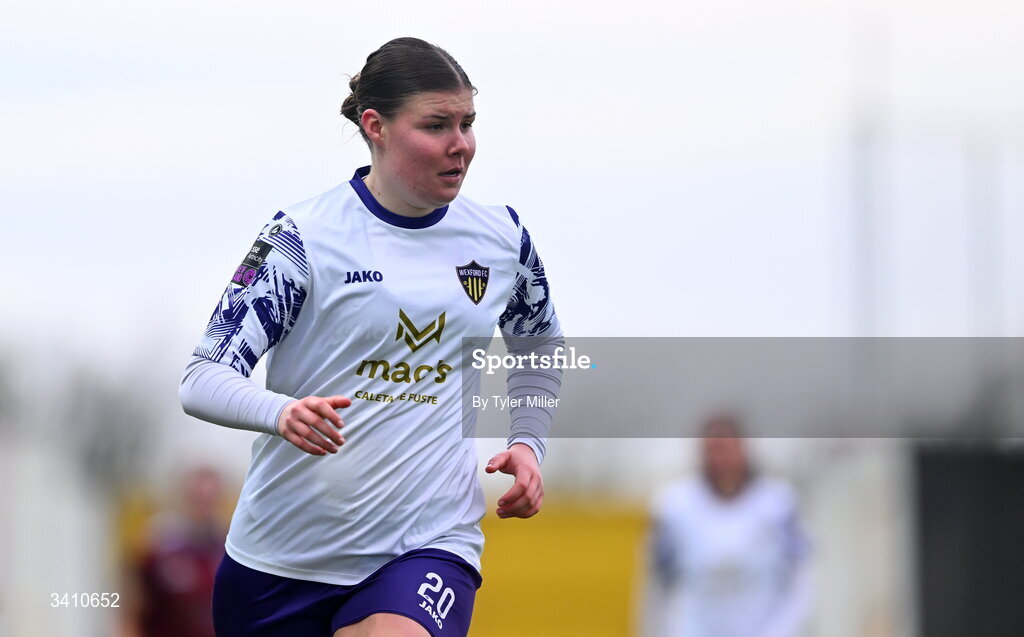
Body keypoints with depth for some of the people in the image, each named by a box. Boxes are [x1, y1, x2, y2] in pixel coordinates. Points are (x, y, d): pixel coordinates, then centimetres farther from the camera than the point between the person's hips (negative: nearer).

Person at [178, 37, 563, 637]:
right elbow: (202, 379, -11)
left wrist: (526, 441, 10)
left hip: (430, 544, 1)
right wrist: (282, 413, -30)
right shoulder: (304, 236, -8)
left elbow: (540, 349, 26)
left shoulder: (503, 237, 5)